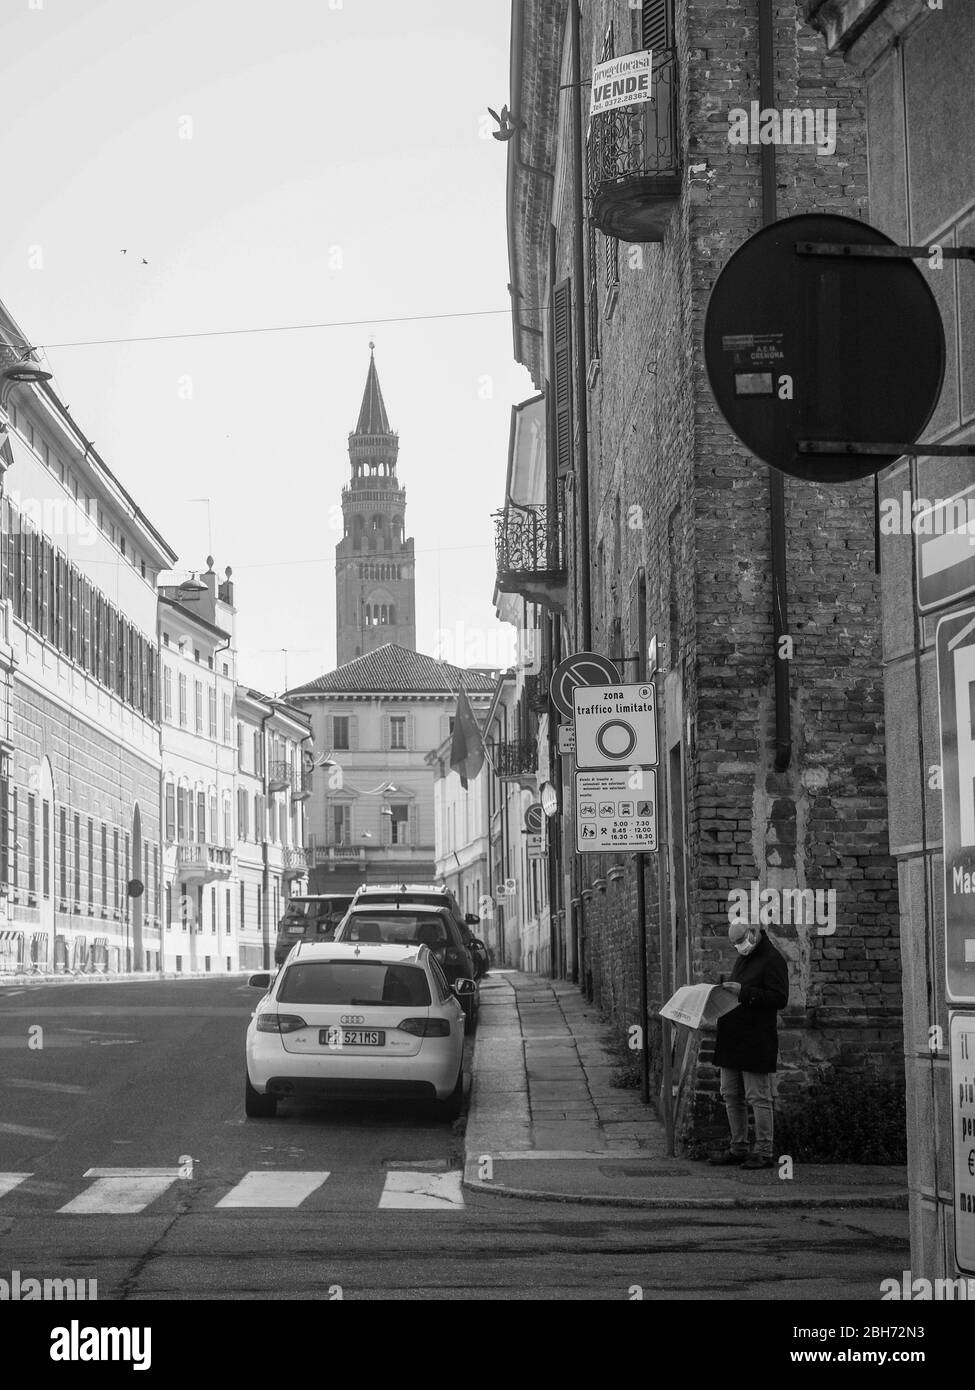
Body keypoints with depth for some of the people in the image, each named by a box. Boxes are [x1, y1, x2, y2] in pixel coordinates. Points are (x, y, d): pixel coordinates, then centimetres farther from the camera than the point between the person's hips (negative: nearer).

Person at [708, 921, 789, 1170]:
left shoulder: (773, 961, -11)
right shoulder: (743, 959, 18)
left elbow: (780, 998, -19)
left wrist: (743, 991, -23)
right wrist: (725, 985, 8)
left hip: (756, 1043, -9)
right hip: (733, 1040, 9)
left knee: (758, 1098, -5)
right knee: (731, 1096, 12)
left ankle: (764, 1153, 0)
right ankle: (738, 1148, 21)